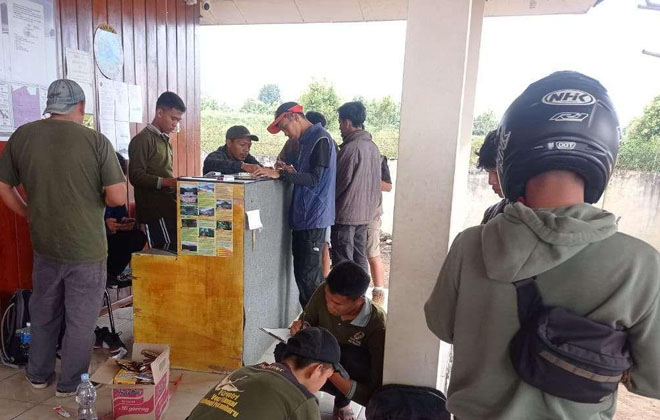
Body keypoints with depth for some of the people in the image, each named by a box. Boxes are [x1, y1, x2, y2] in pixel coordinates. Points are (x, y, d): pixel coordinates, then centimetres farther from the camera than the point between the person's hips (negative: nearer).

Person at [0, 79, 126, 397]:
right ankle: (70, 385, 28)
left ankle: (38, 375, 41)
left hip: (44, 245, 4)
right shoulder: (96, 141, -15)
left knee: (43, 312, 24)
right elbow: (118, 197, -17)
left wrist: (31, 216, 18)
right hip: (86, 248, -4)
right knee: (80, 320, 13)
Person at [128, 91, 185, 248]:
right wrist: (167, 182, -26)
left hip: (168, 206, 8)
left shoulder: (165, 140, 21)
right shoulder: (143, 139, -6)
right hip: (154, 209, -8)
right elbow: (136, 176, -15)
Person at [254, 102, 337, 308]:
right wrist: (292, 171, 7)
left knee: (307, 276, -6)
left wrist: (280, 174, -25)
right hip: (304, 217, 10)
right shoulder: (308, 140, 17)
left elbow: (314, 178, -19)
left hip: (313, 218, -10)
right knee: (306, 274, 14)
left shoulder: (320, 139, -11)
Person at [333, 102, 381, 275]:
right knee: (360, 259, 15)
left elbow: (340, 182, -15)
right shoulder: (373, 146, 8)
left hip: (346, 214, -8)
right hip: (365, 213, 8)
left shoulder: (351, 148, -18)